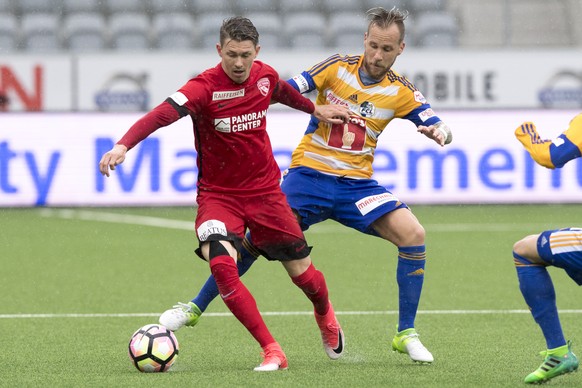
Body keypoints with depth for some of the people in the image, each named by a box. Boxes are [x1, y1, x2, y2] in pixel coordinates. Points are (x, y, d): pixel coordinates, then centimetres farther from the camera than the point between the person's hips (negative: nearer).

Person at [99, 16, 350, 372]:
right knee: (222, 265, -28)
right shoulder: (204, 87, -22)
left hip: (265, 191, 4)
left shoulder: (265, 76, -5)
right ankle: (272, 351, -16)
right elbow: (162, 114, -38)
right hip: (218, 194, -3)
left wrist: (316, 110, 37)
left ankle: (326, 316, 46)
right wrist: (123, 146, -53)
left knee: (303, 274, 9)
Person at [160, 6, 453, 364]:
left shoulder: (400, 91, 1)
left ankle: (406, 334, -6)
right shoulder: (337, 67, -2)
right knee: (257, 238, -12)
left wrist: (439, 132, -24)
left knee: (413, 234, -18)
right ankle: (195, 307, 7)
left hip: (357, 183, 1)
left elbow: (439, 127, 0)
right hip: (310, 173, -1)